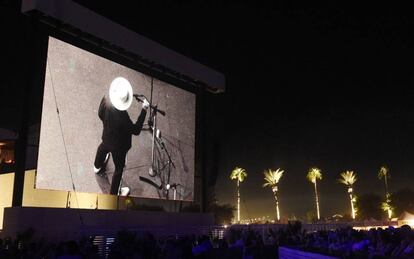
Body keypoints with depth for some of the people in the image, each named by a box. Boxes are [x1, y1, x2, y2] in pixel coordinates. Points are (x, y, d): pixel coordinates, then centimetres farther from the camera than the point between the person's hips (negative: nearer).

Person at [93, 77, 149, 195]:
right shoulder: (122, 116, -44)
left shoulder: (106, 100, -26)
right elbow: (136, 130, -31)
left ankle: (97, 166, 74)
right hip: (118, 146, -6)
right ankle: (113, 194, 41)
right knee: (119, 169, 19)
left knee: (102, 149, 40)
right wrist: (144, 110, -33)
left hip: (107, 137, 7)